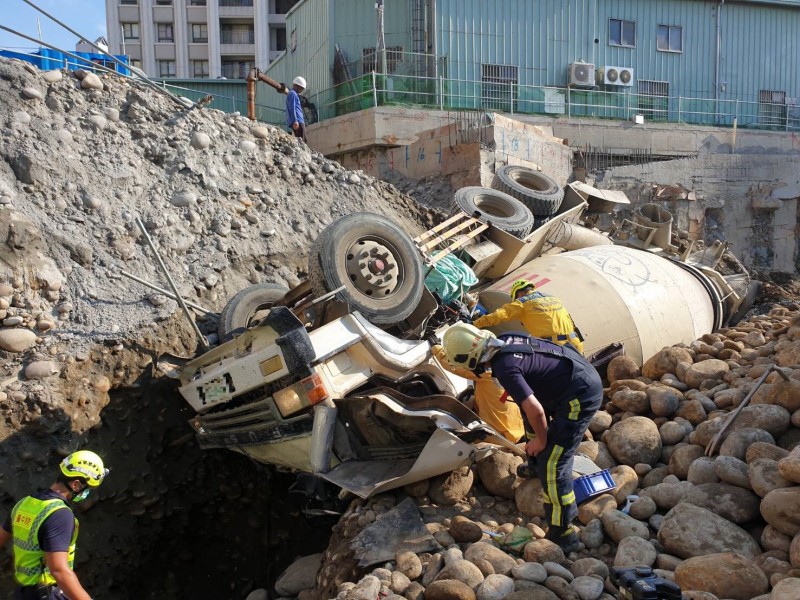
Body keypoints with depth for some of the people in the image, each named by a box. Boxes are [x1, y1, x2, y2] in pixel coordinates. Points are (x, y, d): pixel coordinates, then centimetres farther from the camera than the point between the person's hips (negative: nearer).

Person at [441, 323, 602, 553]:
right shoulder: (505, 339, 3)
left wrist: (541, 440, -6)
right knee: (526, 401, 29)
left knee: (552, 462, -7)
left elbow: (535, 411, -25)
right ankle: (537, 465, 45)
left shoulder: (503, 367, -23)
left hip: (581, 396, -10)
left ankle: (563, 534, 3)